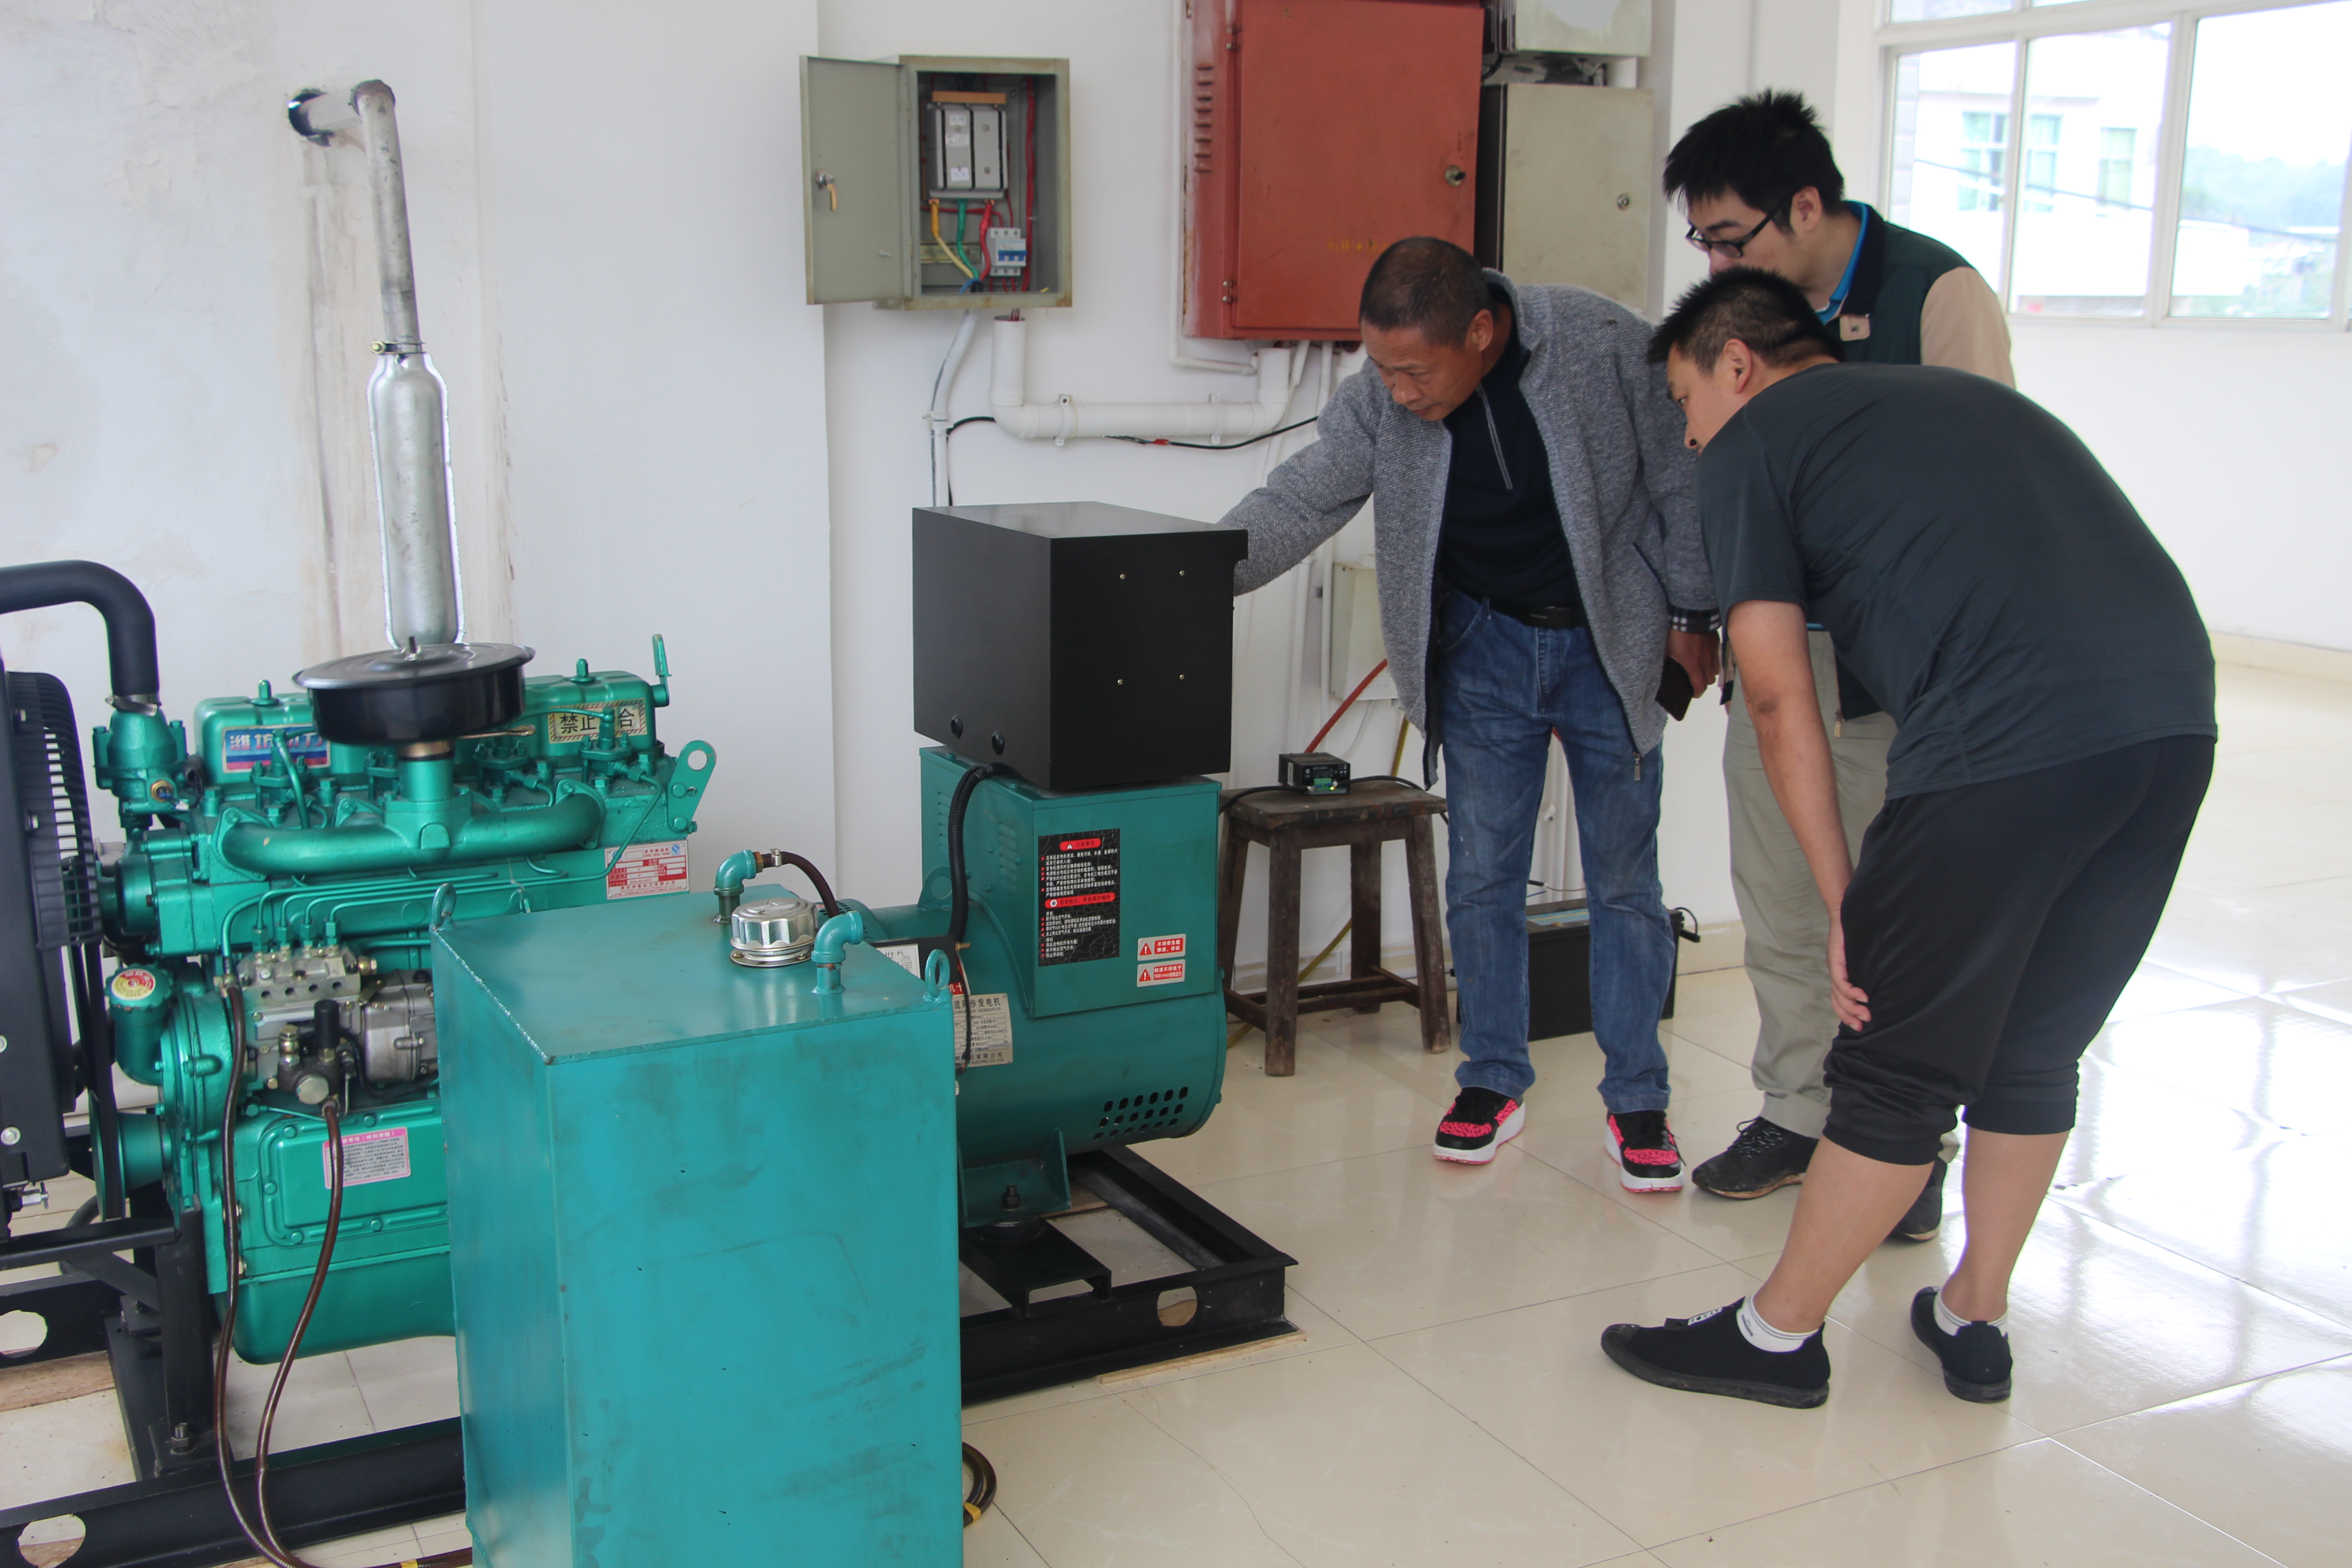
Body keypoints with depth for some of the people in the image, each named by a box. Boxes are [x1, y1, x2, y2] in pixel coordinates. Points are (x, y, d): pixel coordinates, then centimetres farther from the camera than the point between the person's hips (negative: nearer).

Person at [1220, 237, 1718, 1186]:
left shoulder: (1605, 345, -21)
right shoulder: (1377, 402, -15)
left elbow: (1680, 481, -10)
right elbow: (1297, 505, -12)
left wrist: (1692, 615, -4)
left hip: (1610, 645, -2)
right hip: (1484, 646, 2)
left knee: (1625, 882, 4)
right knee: (1482, 875, 5)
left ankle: (1636, 1100, 16)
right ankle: (1493, 1081, 21)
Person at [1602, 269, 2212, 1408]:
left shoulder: (1752, 440, 10)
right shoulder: (1969, 393, 31)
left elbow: (1778, 696, 5)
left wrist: (1844, 904, 8)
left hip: (2010, 741, -7)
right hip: (2176, 715, 7)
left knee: (1899, 1065, 5)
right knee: (2035, 1048, 21)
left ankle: (1777, 1336, 20)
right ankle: (1975, 1318, 34)